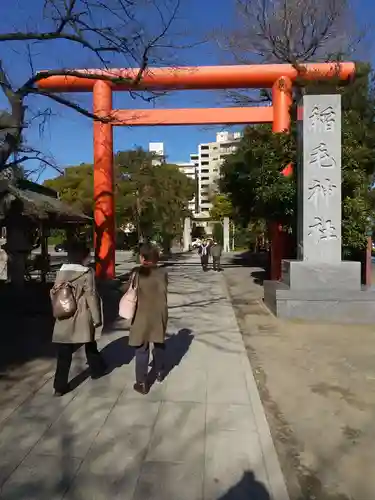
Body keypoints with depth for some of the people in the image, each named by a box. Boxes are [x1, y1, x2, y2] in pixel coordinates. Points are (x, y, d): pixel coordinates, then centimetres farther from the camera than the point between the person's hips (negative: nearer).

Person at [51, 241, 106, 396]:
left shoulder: (61, 272, 4)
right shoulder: (87, 274, -13)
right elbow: (91, 297, -14)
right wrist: (97, 318, -6)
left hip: (64, 319, 4)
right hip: (83, 320, -3)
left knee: (64, 354, 6)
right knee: (90, 346, 19)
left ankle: (60, 386, 6)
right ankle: (97, 370, 40)